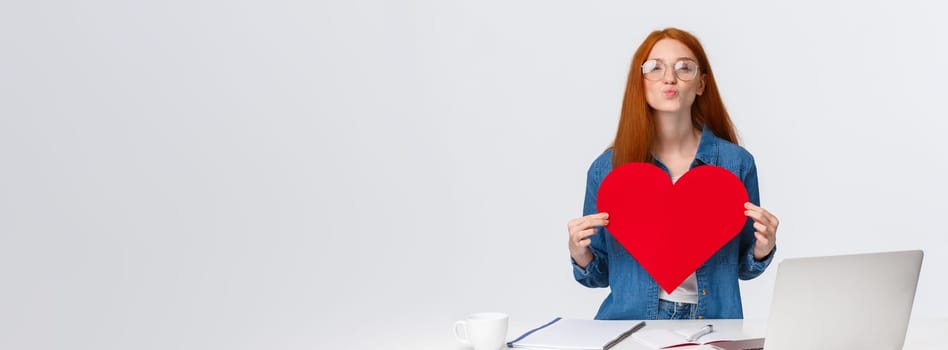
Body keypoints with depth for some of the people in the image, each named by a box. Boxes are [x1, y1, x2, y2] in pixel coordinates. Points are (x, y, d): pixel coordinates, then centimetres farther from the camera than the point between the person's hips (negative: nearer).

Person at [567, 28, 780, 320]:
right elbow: (600, 275, 10)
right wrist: (581, 256, -11)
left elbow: (743, 268, 12)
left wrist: (763, 249, -8)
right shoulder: (607, 168, 1)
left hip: (712, 323, 0)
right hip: (629, 325, 0)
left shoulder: (737, 162, 1)